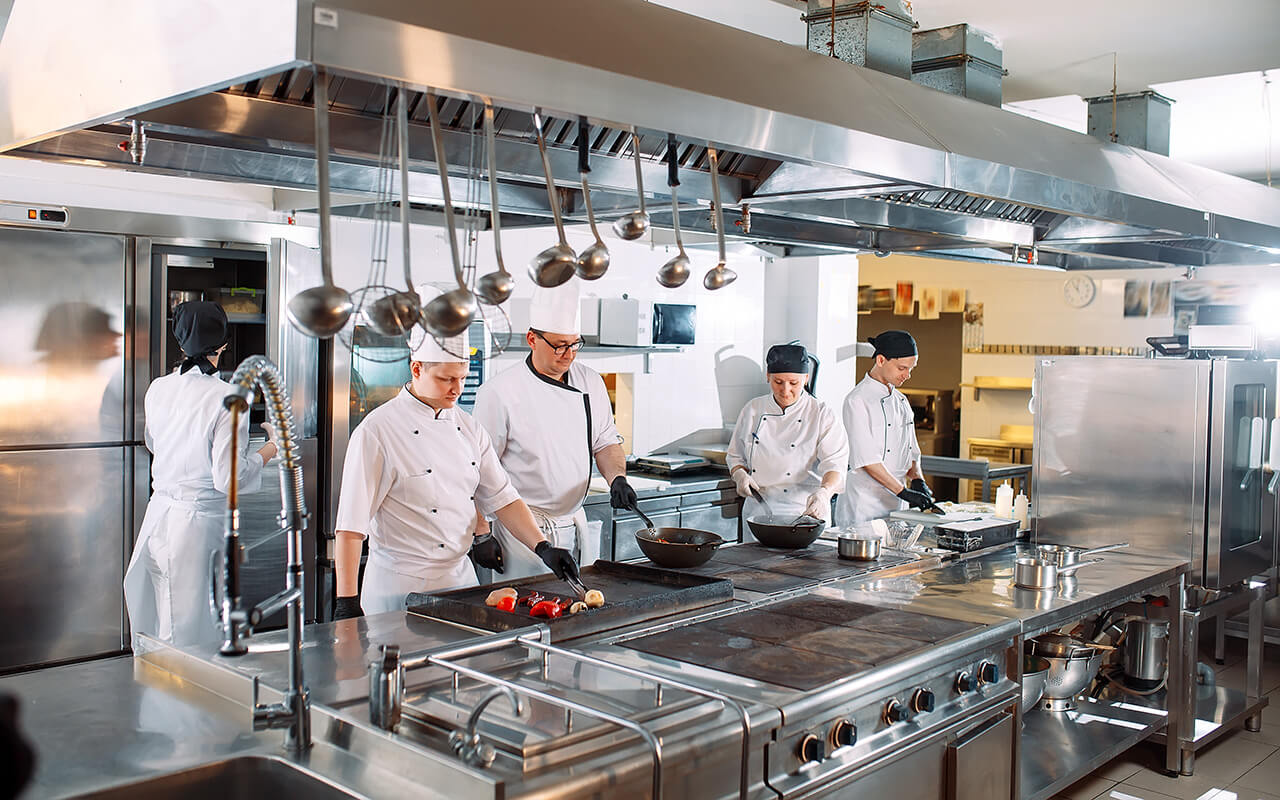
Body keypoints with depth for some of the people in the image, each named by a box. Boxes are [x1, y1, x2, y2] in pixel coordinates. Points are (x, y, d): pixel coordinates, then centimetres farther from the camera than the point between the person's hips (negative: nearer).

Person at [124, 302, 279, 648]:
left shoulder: (158, 389, 2)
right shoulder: (228, 399, -16)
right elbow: (229, 478, -17)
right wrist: (271, 448, -2)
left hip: (159, 513, 6)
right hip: (199, 521, -6)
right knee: (189, 633, 4)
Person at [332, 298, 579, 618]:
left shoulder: (467, 426, 5)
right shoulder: (377, 431, -15)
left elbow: (500, 496, 7)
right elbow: (351, 523, -16)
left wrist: (542, 547, -5)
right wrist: (347, 602, -19)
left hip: (461, 577, 6)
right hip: (402, 588, -6)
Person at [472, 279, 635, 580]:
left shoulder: (590, 382, 5)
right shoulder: (499, 393, -12)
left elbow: (606, 442, 14)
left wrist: (616, 478, -6)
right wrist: (480, 536, -9)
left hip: (576, 525, 5)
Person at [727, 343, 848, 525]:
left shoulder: (823, 415, -4)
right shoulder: (753, 410, 5)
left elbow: (836, 464, -13)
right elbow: (735, 456, 15)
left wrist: (824, 492, -32)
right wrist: (740, 475, -6)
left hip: (804, 513, -3)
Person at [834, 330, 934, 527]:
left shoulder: (900, 400, 13)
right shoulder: (858, 400, -11)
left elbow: (911, 450, 18)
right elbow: (866, 458, -17)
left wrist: (918, 480, -1)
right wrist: (902, 491, -18)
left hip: (896, 504, 7)